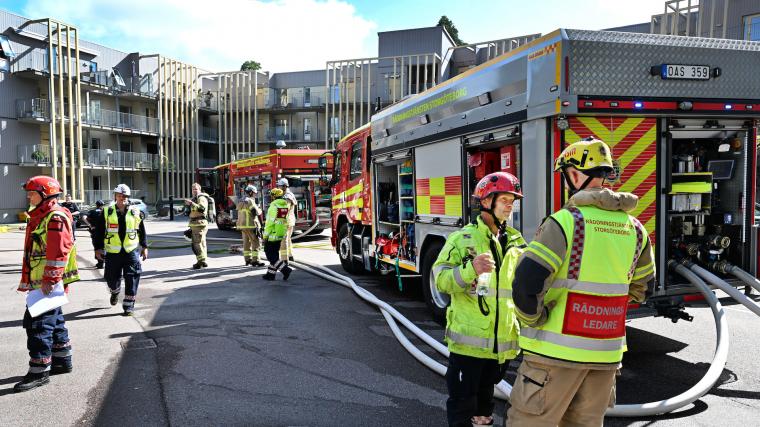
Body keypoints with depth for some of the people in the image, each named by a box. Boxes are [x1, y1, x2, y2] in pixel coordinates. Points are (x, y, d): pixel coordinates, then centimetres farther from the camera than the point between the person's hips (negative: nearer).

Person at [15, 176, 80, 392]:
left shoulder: (56, 218, -15)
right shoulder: (39, 216, 17)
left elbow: (59, 253, -23)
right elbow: (33, 252, 23)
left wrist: (49, 281, -24)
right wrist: (27, 281, 23)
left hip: (48, 283, -10)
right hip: (40, 282, 10)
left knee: (38, 323, -8)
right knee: (54, 321, 17)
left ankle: (39, 371, -1)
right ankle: (62, 361, 29)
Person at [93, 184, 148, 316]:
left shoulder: (136, 212, 4)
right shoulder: (107, 212, 1)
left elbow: (142, 231, 12)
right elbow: (99, 231, 4)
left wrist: (144, 247, 13)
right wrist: (98, 248, 1)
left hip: (131, 251, 0)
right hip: (112, 252, 0)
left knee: (132, 278, -4)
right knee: (112, 277, 12)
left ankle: (129, 305, 5)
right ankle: (115, 292, 46)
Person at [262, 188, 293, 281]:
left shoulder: (273, 206, -15)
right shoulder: (285, 205, 9)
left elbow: (269, 222, -18)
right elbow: (286, 221, 12)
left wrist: (265, 236, -13)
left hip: (273, 234, -8)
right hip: (281, 234, 8)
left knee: (270, 254, -1)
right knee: (275, 254, 15)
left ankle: (285, 269, -11)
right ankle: (271, 274, 19)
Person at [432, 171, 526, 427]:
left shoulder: (516, 242, 9)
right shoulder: (462, 238, -7)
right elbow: (441, 280, -15)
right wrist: (470, 269, -30)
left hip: (502, 342, 5)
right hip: (468, 339, -5)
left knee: (485, 399, 21)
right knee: (462, 402, 4)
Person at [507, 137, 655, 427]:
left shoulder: (566, 221, -15)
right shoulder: (633, 228, 6)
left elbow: (526, 282, -23)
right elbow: (642, 286, 20)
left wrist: (532, 321, -6)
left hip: (559, 350, -6)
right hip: (607, 352, 7)